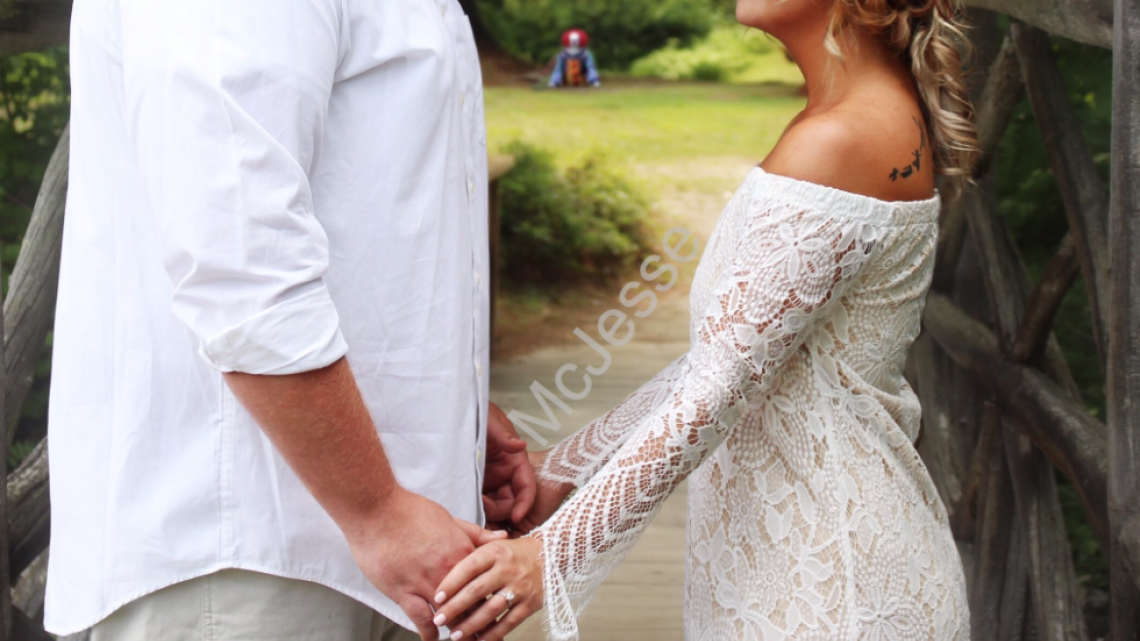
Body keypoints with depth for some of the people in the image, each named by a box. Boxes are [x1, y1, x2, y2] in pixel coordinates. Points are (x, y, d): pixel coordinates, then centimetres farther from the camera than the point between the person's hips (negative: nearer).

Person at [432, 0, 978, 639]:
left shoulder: (838, 144, -21)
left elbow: (721, 388, -24)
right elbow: (729, 351, 11)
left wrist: (554, 550, -23)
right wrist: (566, 467, 12)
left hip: (828, 589, -9)